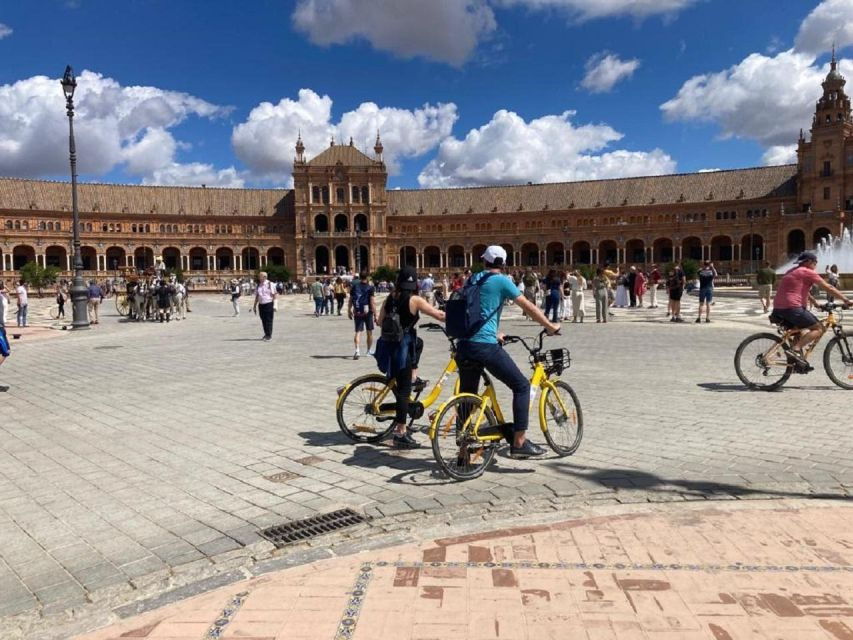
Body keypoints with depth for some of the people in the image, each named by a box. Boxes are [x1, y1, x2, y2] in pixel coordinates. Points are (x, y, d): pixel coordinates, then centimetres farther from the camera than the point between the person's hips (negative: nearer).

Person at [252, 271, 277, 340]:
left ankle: (269, 335, 3)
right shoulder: (258, 285, 11)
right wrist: (255, 306, 14)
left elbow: (274, 295, -4)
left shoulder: (270, 284, -4)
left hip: (269, 304, -5)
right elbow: (257, 296, 16)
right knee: (263, 320, 8)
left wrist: (274, 305, -10)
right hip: (261, 305, 5)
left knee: (269, 320, -3)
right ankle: (266, 334, 21)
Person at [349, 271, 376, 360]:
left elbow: (350, 300, 8)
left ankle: (357, 350, -21)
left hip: (357, 312, 2)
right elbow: (372, 302, -13)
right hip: (368, 312, -2)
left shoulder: (354, 286, 2)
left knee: (358, 332, -1)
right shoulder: (370, 287, -9)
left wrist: (349, 311, 20)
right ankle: (369, 350, 27)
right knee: (369, 332, 14)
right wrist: (375, 314, -9)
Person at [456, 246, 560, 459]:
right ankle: (519, 443, 3)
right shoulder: (501, 281, -1)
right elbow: (528, 307, -1)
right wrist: (550, 326, 12)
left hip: (464, 345, 7)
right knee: (522, 386, 6)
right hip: (485, 346, -7)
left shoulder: (473, 280, 18)